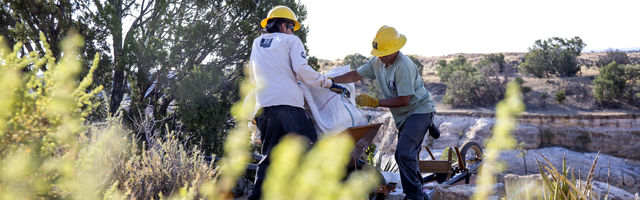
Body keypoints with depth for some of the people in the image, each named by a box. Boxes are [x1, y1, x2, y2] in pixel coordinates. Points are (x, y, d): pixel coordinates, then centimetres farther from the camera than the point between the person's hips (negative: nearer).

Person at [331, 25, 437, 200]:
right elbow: (356, 75, 13)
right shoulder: (377, 62, 3)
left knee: (404, 153, -22)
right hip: (403, 116, 9)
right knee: (406, 156, 12)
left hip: (420, 110, -9)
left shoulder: (404, 66, -24)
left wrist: (375, 102, -19)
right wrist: (331, 80, 2)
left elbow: (403, 100, -22)